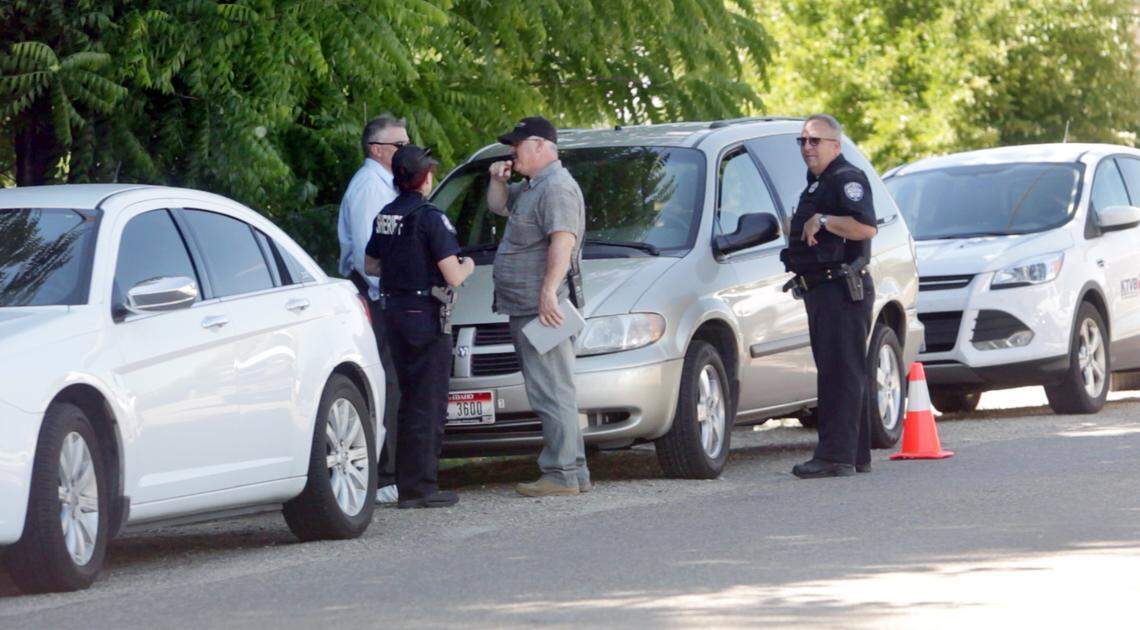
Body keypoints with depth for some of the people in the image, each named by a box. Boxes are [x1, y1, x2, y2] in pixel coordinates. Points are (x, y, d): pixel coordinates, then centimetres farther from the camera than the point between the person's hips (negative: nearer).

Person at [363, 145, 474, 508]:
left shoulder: (385, 217, 8)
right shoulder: (430, 218, -15)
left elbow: (370, 266, 19)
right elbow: (452, 276, -16)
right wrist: (467, 266, 5)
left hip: (394, 312, 8)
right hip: (426, 315, -8)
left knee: (409, 399, 16)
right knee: (429, 402, -2)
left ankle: (407, 484, 18)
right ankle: (421, 488, -4)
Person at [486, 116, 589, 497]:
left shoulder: (557, 187, -13)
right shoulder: (531, 187, 22)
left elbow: (563, 241, -25)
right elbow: (498, 206, 38)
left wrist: (549, 290, -34)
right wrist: (498, 181, 16)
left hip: (542, 309, -11)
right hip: (526, 309, 11)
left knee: (551, 393, -12)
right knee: (553, 394, 12)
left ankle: (561, 475, -14)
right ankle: (575, 472, 15)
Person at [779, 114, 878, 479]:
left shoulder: (847, 180, -10)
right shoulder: (815, 185, 23)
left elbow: (865, 227, -25)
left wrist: (823, 220, -23)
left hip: (842, 290, -11)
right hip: (819, 291, 11)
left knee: (841, 373, -13)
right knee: (839, 374, 13)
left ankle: (837, 456, -18)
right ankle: (856, 455, 18)